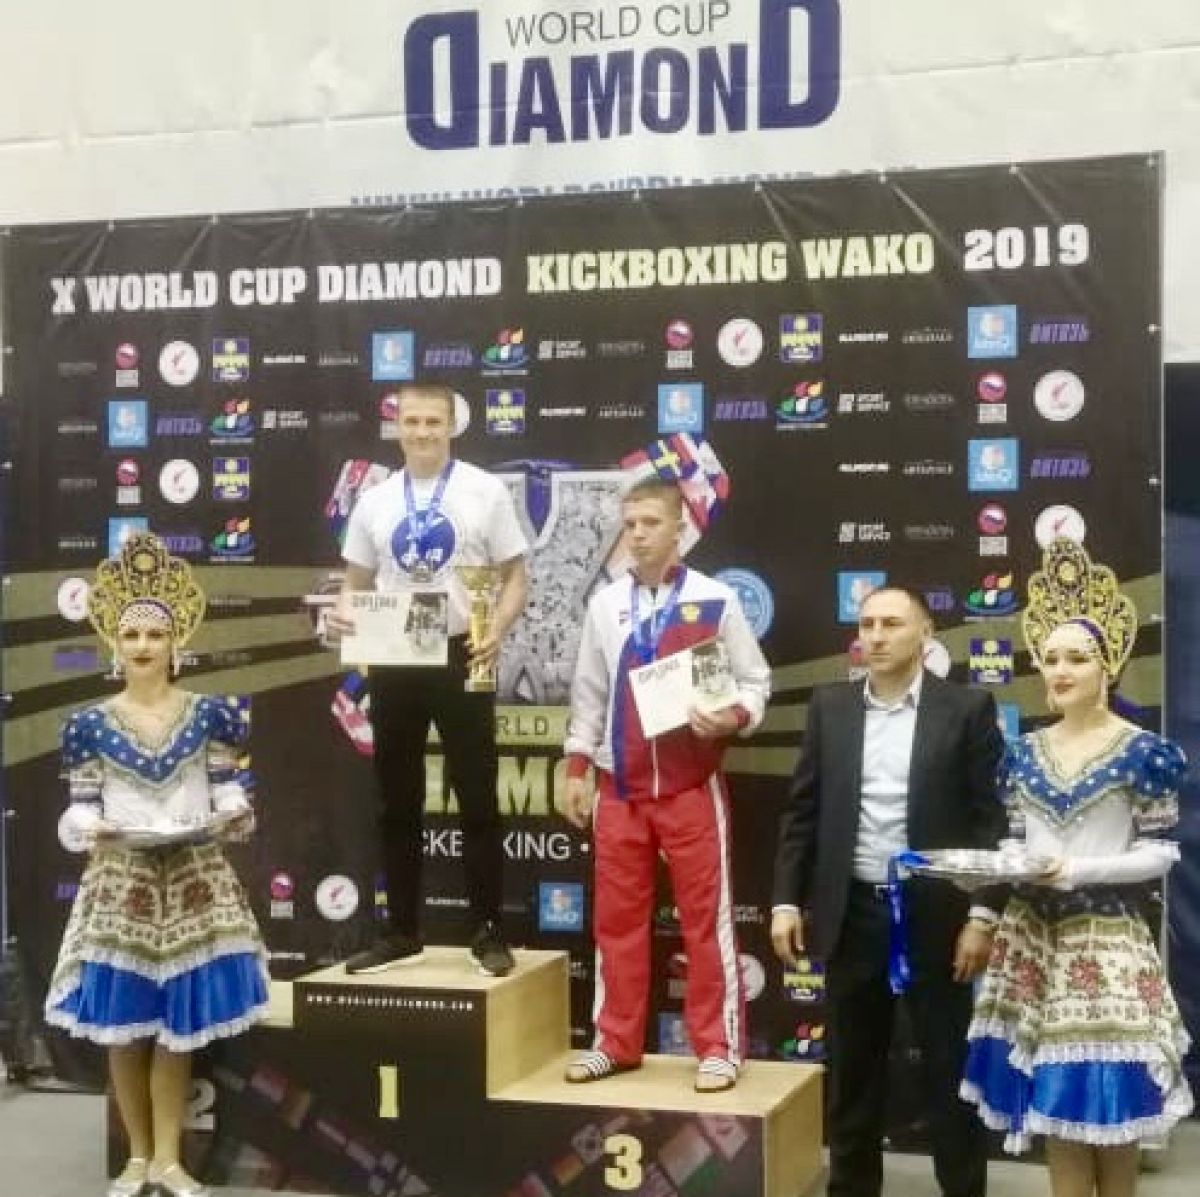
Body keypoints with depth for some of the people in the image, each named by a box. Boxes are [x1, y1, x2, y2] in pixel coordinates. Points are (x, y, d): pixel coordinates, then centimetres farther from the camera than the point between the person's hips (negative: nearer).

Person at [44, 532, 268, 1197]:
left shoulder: (208, 715, 1)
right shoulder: (90, 724, 0)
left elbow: (228, 792, 3)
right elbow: (78, 811, 1)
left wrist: (234, 813, -18)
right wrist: (92, 830, -20)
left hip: (194, 878, 0)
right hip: (121, 882, 0)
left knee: (178, 1025, 4)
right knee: (124, 1027, 5)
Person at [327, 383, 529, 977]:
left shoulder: (485, 491, -2)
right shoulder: (374, 501, 9)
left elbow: (515, 577, -1)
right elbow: (357, 582, 13)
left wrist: (496, 631, -19)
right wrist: (343, 613, -9)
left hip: (458, 659, -4)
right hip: (393, 665, 4)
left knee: (477, 800, 2)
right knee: (397, 804, 10)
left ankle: (488, 931, 11)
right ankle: (401, 930, 21)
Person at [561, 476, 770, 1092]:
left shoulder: (715, 600, -5)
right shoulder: (605, 604, 7)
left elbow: (754, 680, -2)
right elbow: (589, 691, 11)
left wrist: (732, 718, -22)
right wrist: (576, 770, 7)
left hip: (691, 786, -4)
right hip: (620, 787, 4)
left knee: (707, 917, 1)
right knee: (617, 916, 9)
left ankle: (718, 1046, 9)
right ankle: (616, 1042, 20)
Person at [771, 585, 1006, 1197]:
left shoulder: (967, 708, -2)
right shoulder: (830, 706, 6)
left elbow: (991, 819, -4)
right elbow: (802, 811, 7)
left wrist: (982, 915, -10)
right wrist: (786, 900, 0)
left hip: (935, 913, -3)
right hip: (852, 912, 3)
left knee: (949, 1068, 5)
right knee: (851, 1070, 11)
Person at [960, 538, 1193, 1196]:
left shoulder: (1143, 751, -6)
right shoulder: (1023, 753, 7)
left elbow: (1160, 852, -7)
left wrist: (1078, 871, -18)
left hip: (1106, 938, -4)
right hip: (1034, 935, 4)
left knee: (1108, 1097, 0)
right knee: (1054, 1102, 7)